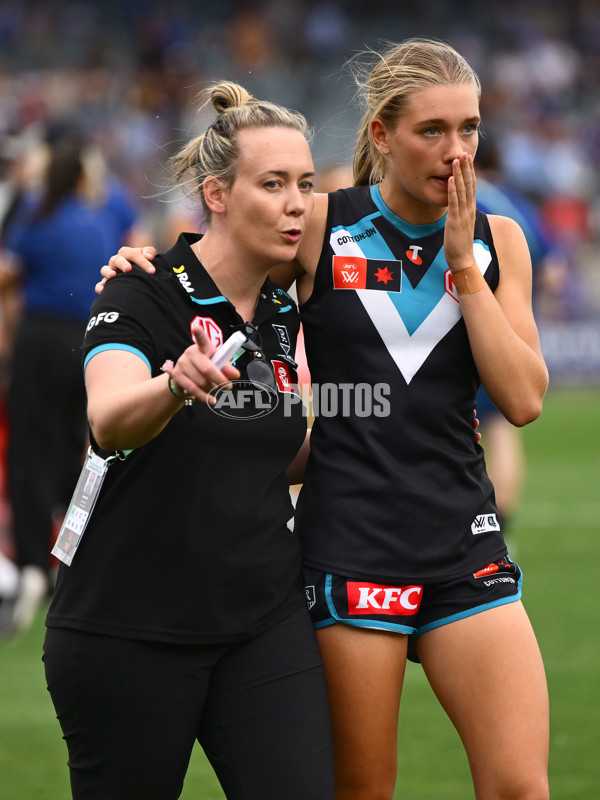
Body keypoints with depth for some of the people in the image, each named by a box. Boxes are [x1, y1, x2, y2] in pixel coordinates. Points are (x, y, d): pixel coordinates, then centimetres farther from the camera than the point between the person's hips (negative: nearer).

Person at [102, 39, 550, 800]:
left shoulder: (496, 240, 7)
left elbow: (523, 397, -2)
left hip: (465, 546, 3)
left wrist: (462, 266, -6)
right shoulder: (322, 226, 0)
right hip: (349, 547, -2)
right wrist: (145, 265, -6)